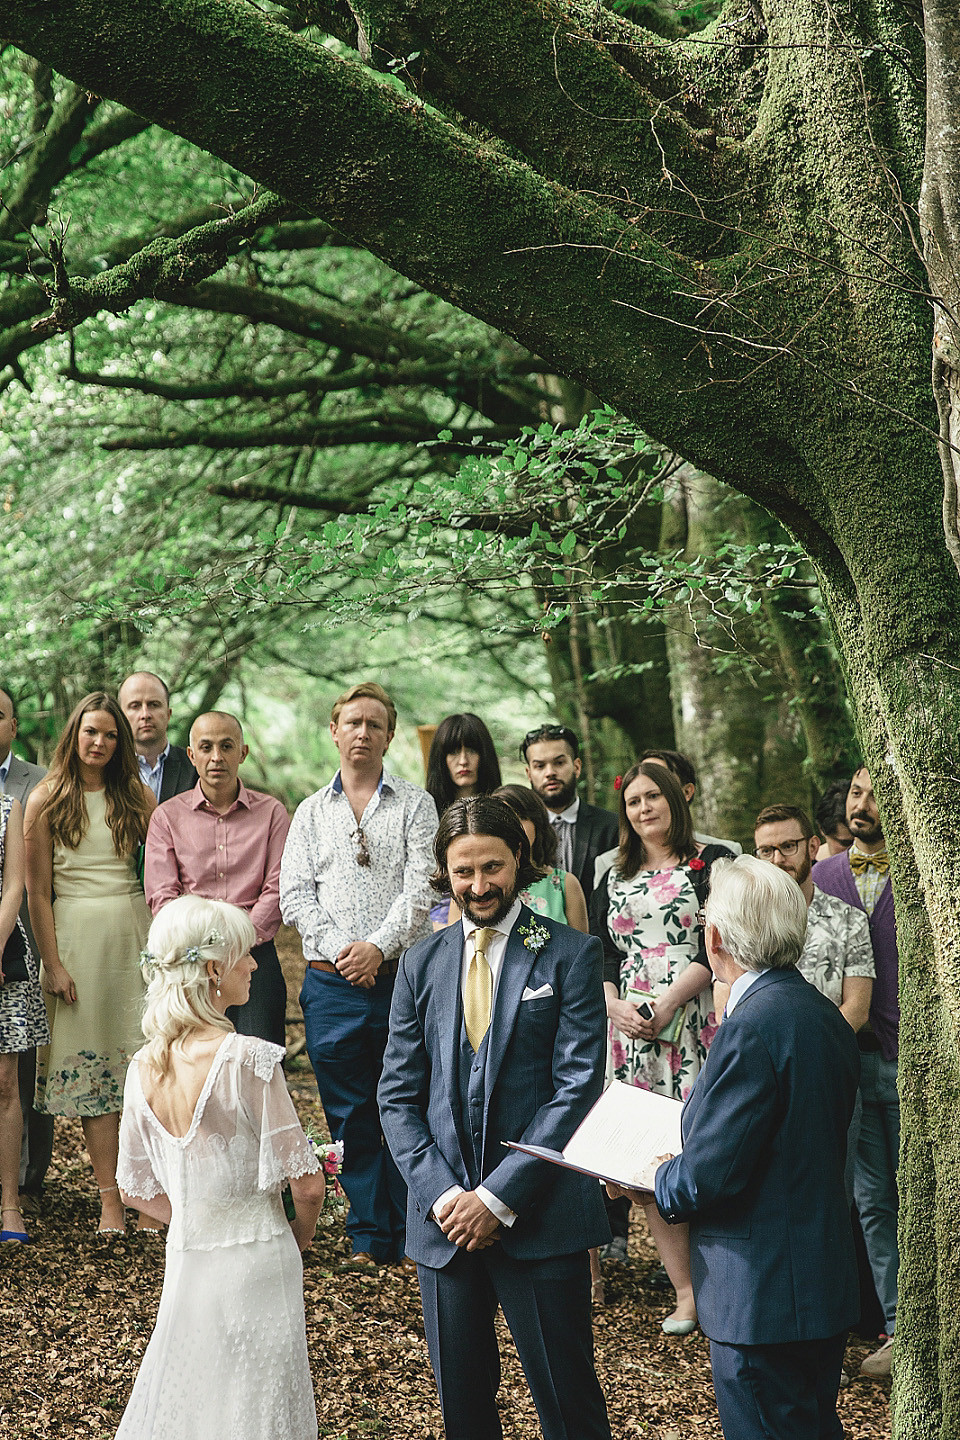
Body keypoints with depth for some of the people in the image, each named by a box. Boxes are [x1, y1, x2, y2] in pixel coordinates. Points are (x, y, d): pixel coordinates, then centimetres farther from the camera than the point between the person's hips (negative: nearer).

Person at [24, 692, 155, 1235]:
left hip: (133, 930, 2)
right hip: (75, 935, -2)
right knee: (90, 1064, -1)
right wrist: (53, 962, -5)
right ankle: (110, 1196, 2)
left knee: (139, 1058, -1)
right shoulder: (46, 800, 1)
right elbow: (37, 890, 0)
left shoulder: (136, 796, 7)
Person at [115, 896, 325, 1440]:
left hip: (187, 1263, 5)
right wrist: (301, 1233, 4)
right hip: (259, 1262, -5)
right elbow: (307, 1185, -16)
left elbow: (137, 1190, 8)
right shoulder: (249, 1059, -20)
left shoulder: (144, 1068, -2)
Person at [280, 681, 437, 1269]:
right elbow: (296, 894, 6)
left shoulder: (416, 805, 7)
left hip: (402, 974, -2)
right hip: (332, 980, 2)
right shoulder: (312, 812, 15)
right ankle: (369, 1237, 11)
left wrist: (378, 946, -15)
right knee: (351, 1115, 3)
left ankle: (411, 1234, 10)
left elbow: (421, 889, -3)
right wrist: (339, 950, -9)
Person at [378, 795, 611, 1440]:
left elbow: (578, 1086, -9)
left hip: (539, 1216, -4)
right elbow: (398, 1096, 7)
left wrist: (499, 1196, -13)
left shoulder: (571, 955, -2)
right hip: (444, 1218, 4)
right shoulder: (422, 963, 10)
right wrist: (440, 1193, -8)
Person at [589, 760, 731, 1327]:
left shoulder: (713, 863, 4)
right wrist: (615, 1004, -3)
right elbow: (598, 953, 16)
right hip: (632, 1028, 4)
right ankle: (687, 1290, 3)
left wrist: (668, 999, -14)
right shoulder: (615, 877, 19)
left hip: (695, 1023, -4)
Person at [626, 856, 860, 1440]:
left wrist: (648, 1181, -2)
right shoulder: (825, 1015, 7)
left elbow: (708, 1176, -23)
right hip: (827, 1280, 9)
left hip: (764, 1298, -9)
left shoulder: (751, 1029, -22)